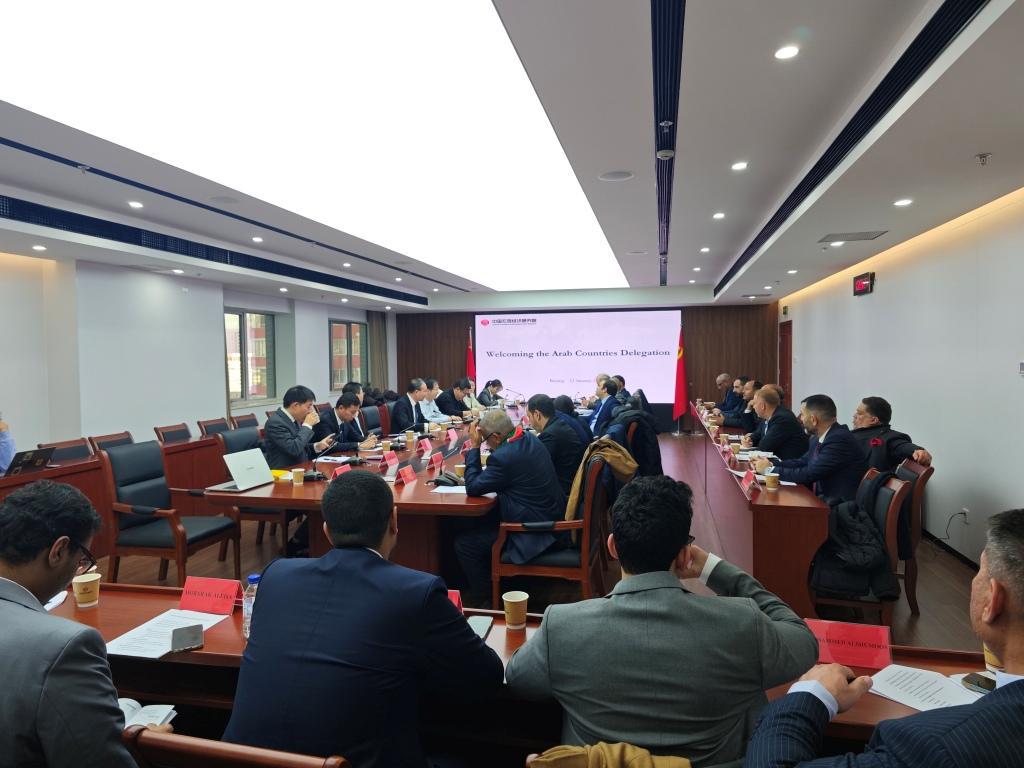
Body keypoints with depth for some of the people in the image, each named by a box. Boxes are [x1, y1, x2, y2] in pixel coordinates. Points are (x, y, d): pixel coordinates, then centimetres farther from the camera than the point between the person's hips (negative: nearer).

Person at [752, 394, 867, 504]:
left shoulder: (840, 439, -21)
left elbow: (809, 474, -22)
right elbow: (803, 461, 17)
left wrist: (769, 469, -12)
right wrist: (771, 463, 1)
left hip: (838, 506, -7)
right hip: (821, 496, 7)